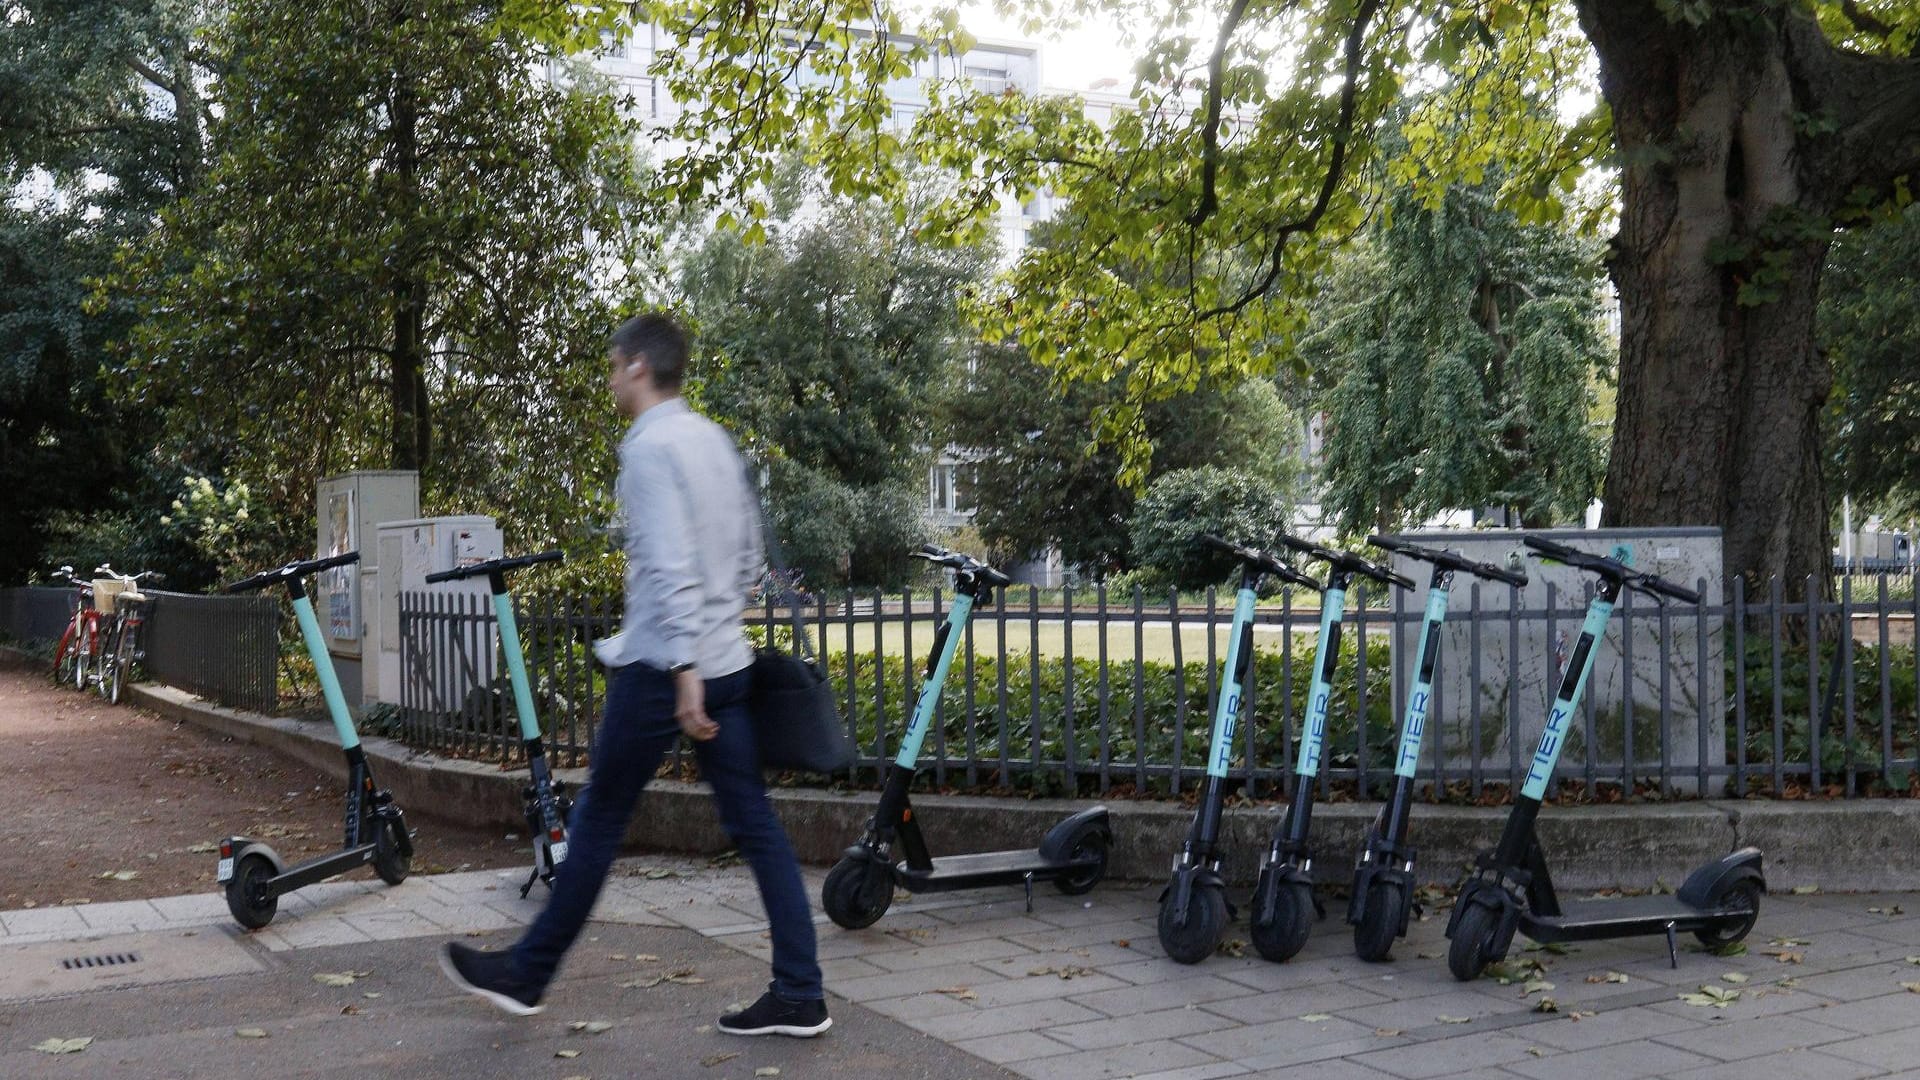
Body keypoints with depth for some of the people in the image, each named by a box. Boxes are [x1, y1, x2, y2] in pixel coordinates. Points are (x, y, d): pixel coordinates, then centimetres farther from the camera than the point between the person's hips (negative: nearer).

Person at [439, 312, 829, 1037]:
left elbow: (670, 565, -21)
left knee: (599, 820, 5)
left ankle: (526, 976, 19)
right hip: (725, 661, 8)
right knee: (754, 824, 5)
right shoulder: (715, 439, 14)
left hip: (664, 666, -8)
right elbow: (749, 557, 18)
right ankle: (799, 995, 5)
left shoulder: (650, 446, -12)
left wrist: (683, 666, -24)